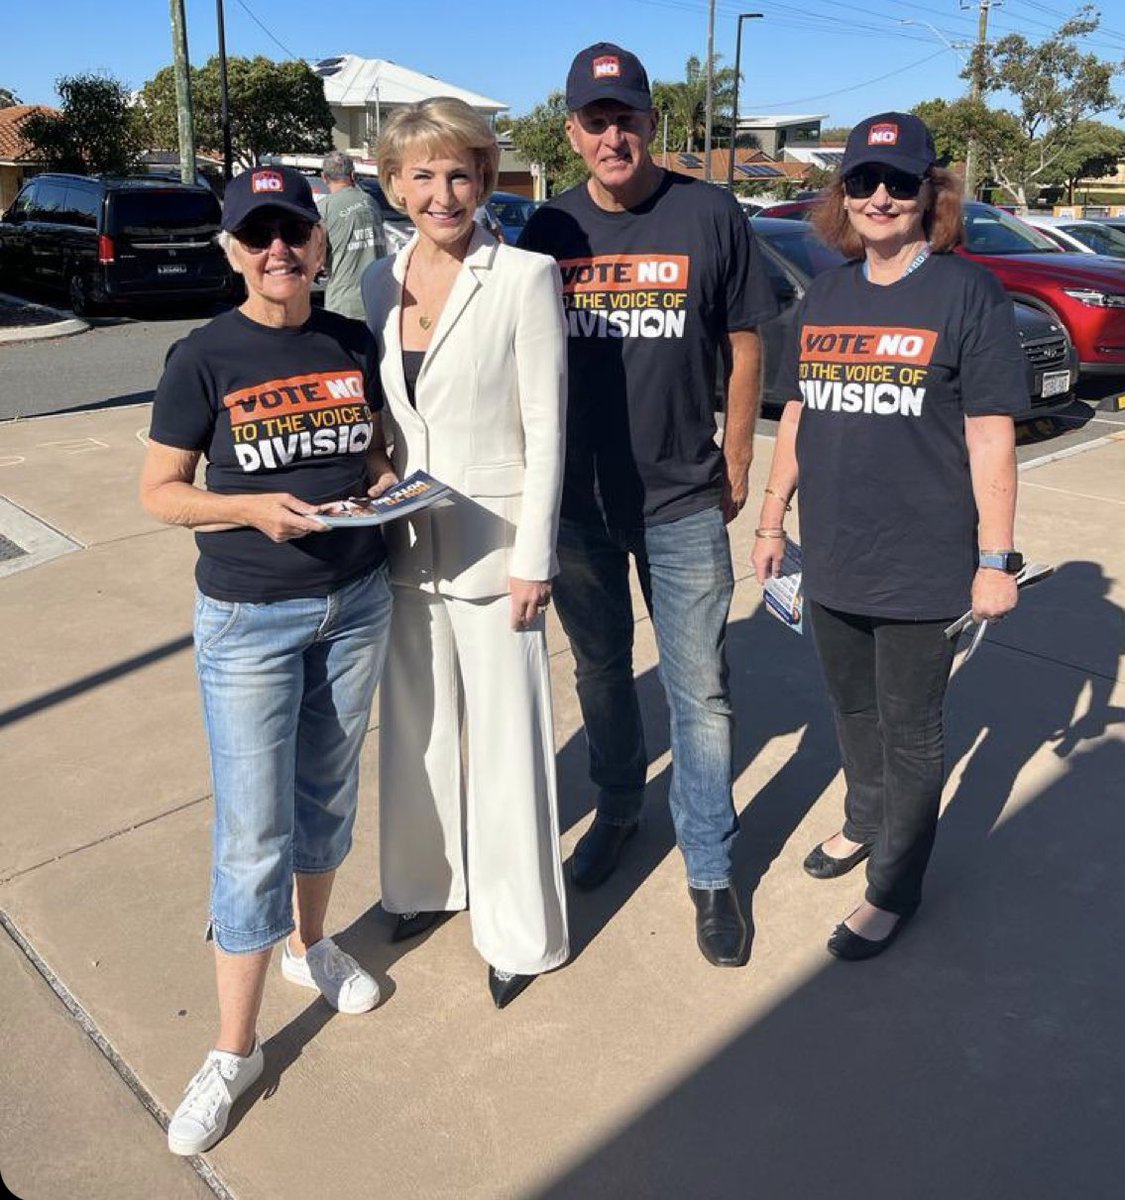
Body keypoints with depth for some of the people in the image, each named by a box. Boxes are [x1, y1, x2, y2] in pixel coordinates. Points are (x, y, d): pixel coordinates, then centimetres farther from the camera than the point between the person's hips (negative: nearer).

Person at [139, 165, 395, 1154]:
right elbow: (159, 490, -5)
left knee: (329, 793, 19)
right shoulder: (204, 359, -9)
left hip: (357, 602, 4)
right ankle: (235, 1051, 15)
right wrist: (252, 508, -22)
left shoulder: (356, 345, 2)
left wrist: (387, 484, -8)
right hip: (249, 620, -4)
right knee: (253, 834, -1)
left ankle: (309, 942, 44)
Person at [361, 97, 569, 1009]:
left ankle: (520, 932, 22)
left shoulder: (526, 277, -9)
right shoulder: (380, 282, 6)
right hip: (402, 547, 5)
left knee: (504, 740, 4)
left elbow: (546, 430, -10)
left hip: (491, 546, -5)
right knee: (416, 727, 18)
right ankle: (427, 880, 40)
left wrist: (533, 558, -12)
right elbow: (374, 416, 12)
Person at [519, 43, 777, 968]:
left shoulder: (710, 215, -4)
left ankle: (711, 870, 20)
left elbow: (745, 348, 2)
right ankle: (618, 810, 40)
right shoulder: (548, 229, 2)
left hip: (684, 503, -2)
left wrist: (735, 466, 2)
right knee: (600, 669, 17)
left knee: (700, 693, 4)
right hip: (578, 499, 3)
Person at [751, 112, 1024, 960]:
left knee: (910, 731, 8)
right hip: (832, 561, 6)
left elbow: (991, 437, -11)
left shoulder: (968, 293, -8)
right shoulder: (827, 296, 9)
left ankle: (895, 887, 24)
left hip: (921, 565, -5)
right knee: (852, 708, 21)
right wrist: (773, 519, 13)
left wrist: (995, 560, -12)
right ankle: (866, 821, 45)